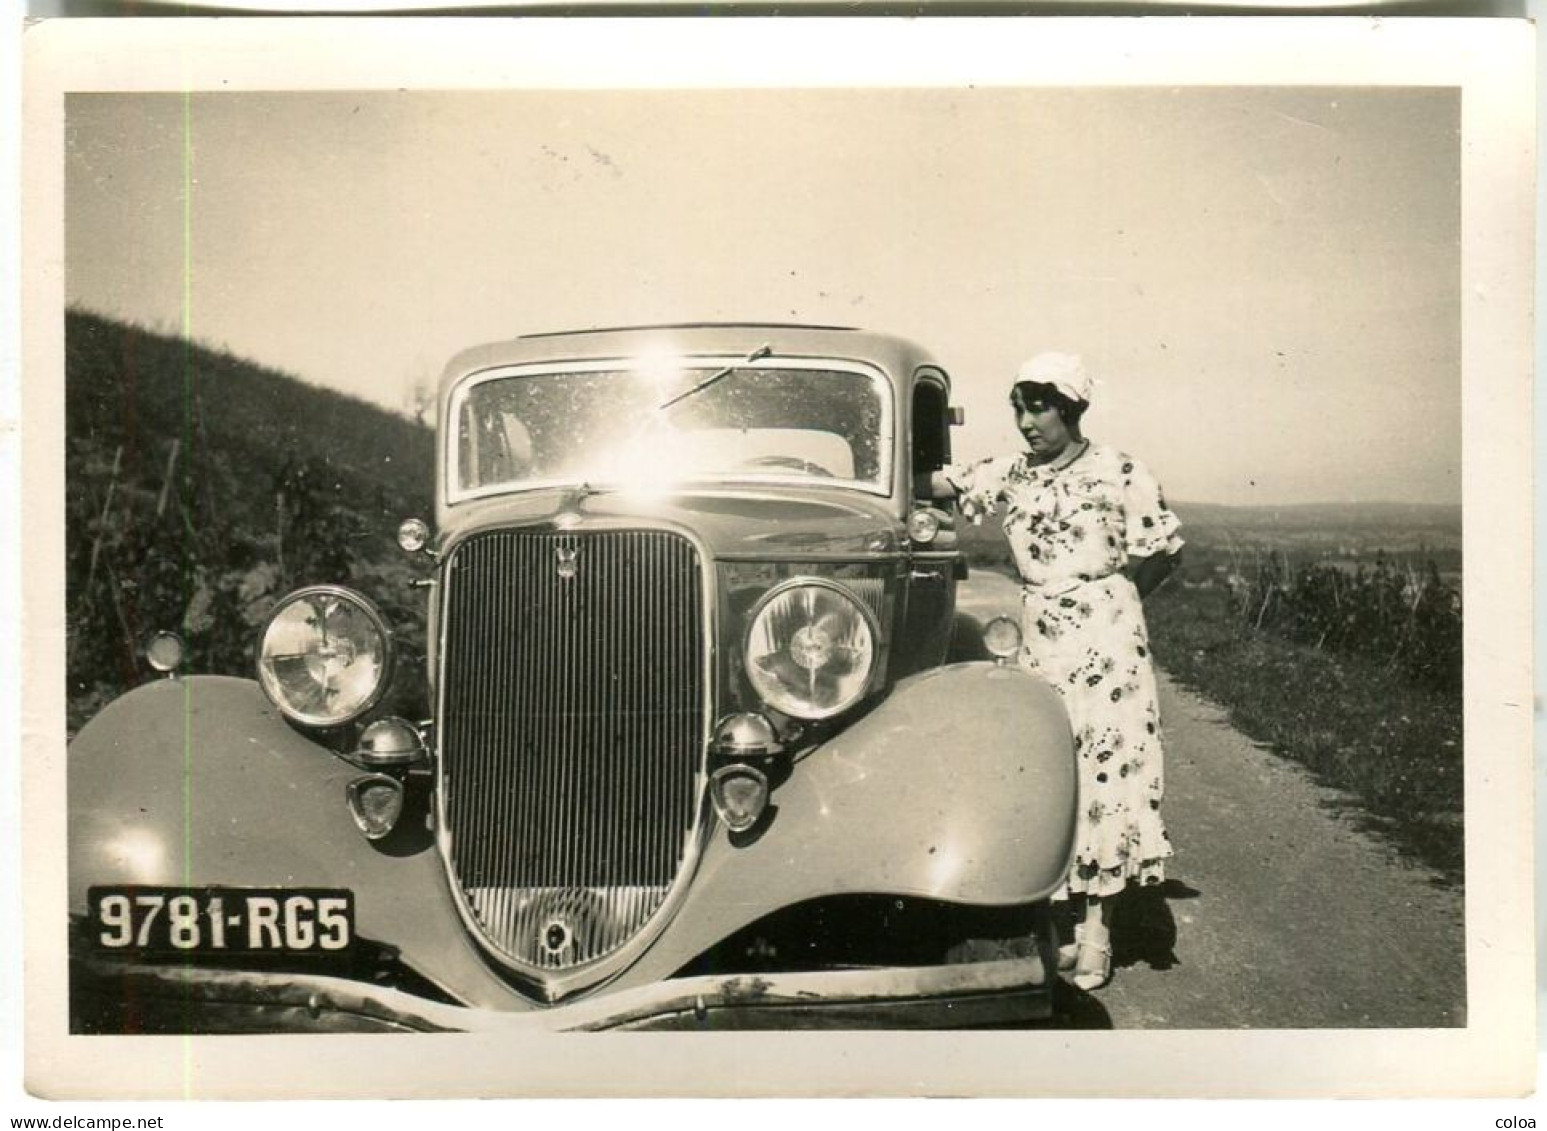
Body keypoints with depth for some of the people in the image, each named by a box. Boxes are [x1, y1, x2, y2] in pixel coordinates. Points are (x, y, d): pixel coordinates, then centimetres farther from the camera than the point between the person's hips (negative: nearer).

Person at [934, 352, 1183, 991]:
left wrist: (1106, 598, 3)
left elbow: (1163, 552, 2)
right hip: (1039, 645, 4)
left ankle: (1098, 928, 1)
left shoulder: (1117, 473, -3)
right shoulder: (1010, 475, 9)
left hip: (1106, 643, -4)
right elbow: (942, 485, 4)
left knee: (1106, 771, -5)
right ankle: (1076, 924, 13)